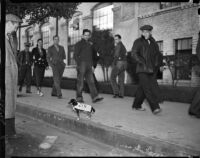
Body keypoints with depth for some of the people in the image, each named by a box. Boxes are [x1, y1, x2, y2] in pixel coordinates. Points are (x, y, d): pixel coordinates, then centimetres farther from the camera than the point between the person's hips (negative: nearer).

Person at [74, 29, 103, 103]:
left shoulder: (90, 44, 19)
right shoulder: (79, 44, 1)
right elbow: (75, 55, -4)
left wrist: (92, 65, 14)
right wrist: (78, 64, -14)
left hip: (89, 65, 5)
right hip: (82, 64, -5)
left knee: (91, 81, -1)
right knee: (80, 82, 0)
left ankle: (95, 97, -6)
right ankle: (79, 97, 9)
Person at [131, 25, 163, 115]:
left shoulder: (153, 42, 16)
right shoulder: (138, 42, 1)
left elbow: (157, 54, 23)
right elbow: (134, 54, -10)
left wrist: (160, 64, 11)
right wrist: (142, 62, -21)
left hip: (151, 70, 6)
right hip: (142, 70, -5)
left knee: (142, 88, 10)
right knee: (147, 88, -13)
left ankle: (136, 105, 23)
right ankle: (155, 108, -16)